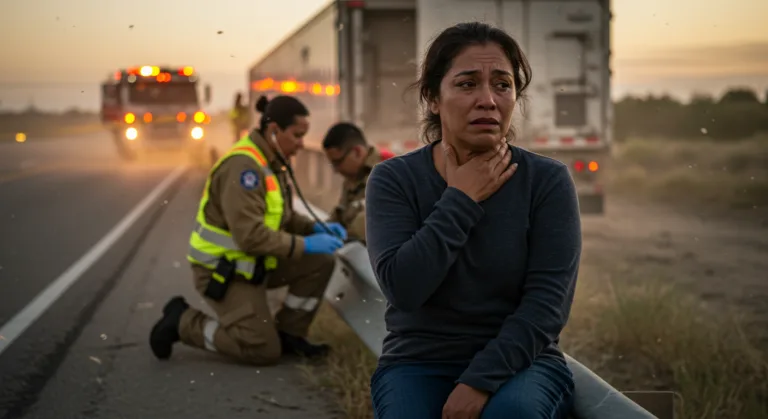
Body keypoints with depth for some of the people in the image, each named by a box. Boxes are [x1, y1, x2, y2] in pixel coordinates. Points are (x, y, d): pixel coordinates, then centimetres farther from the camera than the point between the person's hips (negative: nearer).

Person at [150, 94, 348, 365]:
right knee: (265, 352, -10)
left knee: (320, 263, -1)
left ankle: (287, 334, 11)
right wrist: (305, 245, -24)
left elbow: (281, 216, 15)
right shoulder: (243, 166, -25)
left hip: (250, 263, 9)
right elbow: (251, 236, -30)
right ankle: (183, 322, 3)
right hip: (222, 271, -9)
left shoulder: (269, 161, 5)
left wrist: (315, 228, -2)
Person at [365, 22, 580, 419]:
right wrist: (460, 199, -15)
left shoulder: (548, 181, -5)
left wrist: (480, 381, -22)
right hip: (418, 363, 1)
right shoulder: (393, 179, -4)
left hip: (517, 360, -1)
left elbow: (547, 302, -12)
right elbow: (403, 287, -18)